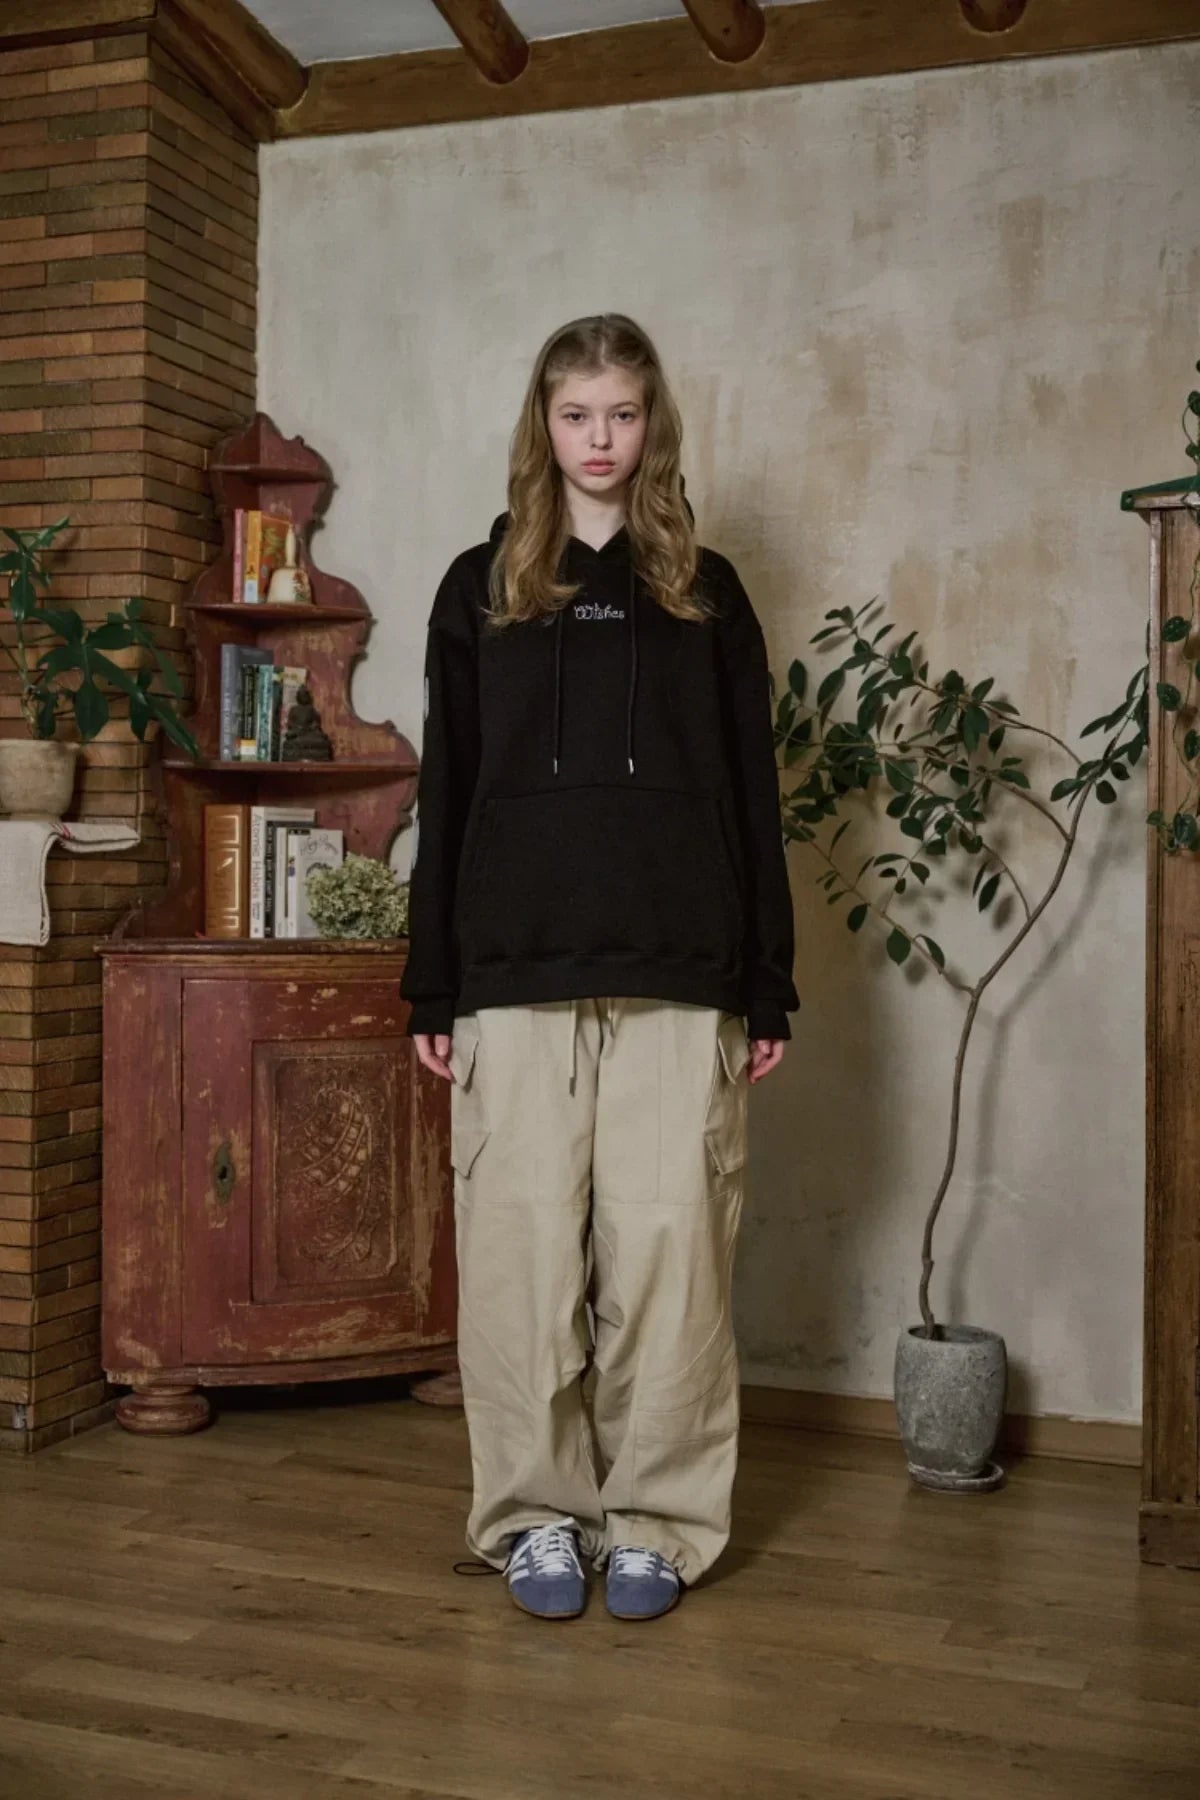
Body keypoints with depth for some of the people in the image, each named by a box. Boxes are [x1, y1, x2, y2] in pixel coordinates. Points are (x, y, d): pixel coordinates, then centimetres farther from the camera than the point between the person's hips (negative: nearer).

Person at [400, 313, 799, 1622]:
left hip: (678, 977, 0)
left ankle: (658, 1519, 13)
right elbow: (446, 793, 9)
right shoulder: (482, 588, 11)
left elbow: (751, 797, 10)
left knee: (670, 1247, -1)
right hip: (517, 974, 0)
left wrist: (768, 986, 3)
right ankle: (533, 1513, 15)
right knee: (521, 1246, 0)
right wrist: (431, 989, 3)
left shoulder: (705, 594, 12)